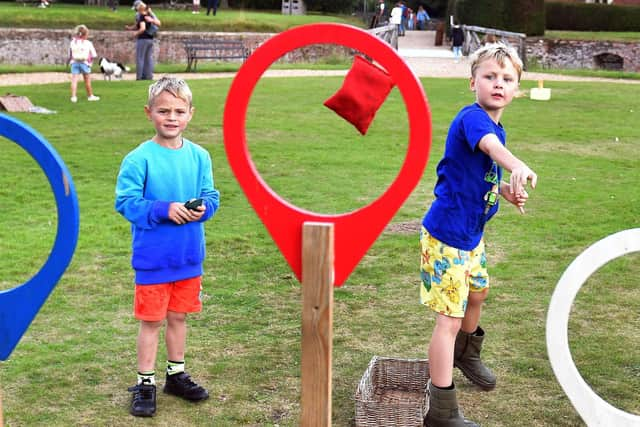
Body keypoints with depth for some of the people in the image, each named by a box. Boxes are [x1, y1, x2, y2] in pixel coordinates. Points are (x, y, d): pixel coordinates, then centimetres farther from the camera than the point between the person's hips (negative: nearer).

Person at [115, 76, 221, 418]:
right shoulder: (138, 159, -13)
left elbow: (211, 196, 6)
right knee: (151, 320, 6)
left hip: (189, 257, 4)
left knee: (179, 316, 17)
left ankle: (176, 374, 33)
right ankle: (145, 383, 19)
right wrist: (165, 209, -23)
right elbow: (125, 202, -14)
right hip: (153, 258, -4)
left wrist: (202, 208, -16)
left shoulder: (199, 156, 0)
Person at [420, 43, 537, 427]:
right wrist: (519, 167, -65)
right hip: (447, 235, -10)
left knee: (477, 292, 29)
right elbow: (490, 144, -46)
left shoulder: (497, 128, 7)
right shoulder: (472, 117, -22)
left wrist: (506, 191, 0)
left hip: (472, 234, 10)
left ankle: (467, 354, 58)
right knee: (450, 319, -6)